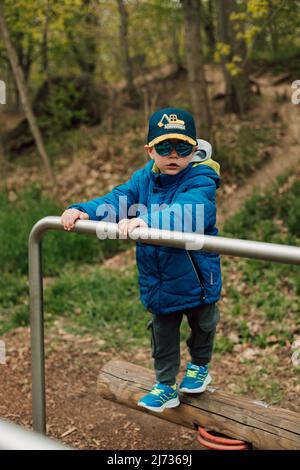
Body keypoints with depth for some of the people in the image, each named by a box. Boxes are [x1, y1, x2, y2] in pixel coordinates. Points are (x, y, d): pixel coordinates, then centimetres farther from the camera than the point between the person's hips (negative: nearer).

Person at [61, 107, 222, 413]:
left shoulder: (200, 180, -24)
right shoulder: (145, 178, -4)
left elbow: (187, 214, -42)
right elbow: (117, 199, -12)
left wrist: (146, 221, -58)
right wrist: (83, 211, -31)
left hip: (196, 278, -4)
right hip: (157, 281, 4)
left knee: (202, 327, 23)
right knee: (163, 335, 19)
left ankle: (199, 367, 51)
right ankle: (166, 386, 38)